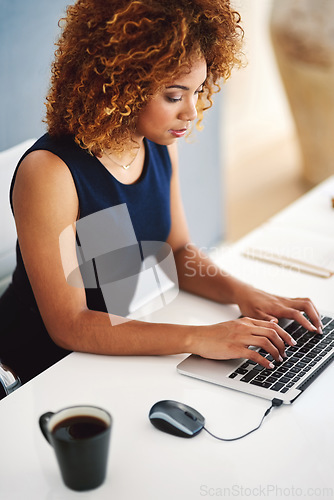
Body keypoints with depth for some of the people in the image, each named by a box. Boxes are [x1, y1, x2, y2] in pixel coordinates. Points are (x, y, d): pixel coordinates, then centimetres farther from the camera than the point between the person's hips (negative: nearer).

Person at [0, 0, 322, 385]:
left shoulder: (160, 146, -2)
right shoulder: (50, 172, -27)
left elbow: (176, 251, 8)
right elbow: (69, 326, -26)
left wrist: (242, 292, -10)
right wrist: (197, 339, -31)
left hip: (124, 335, 7)